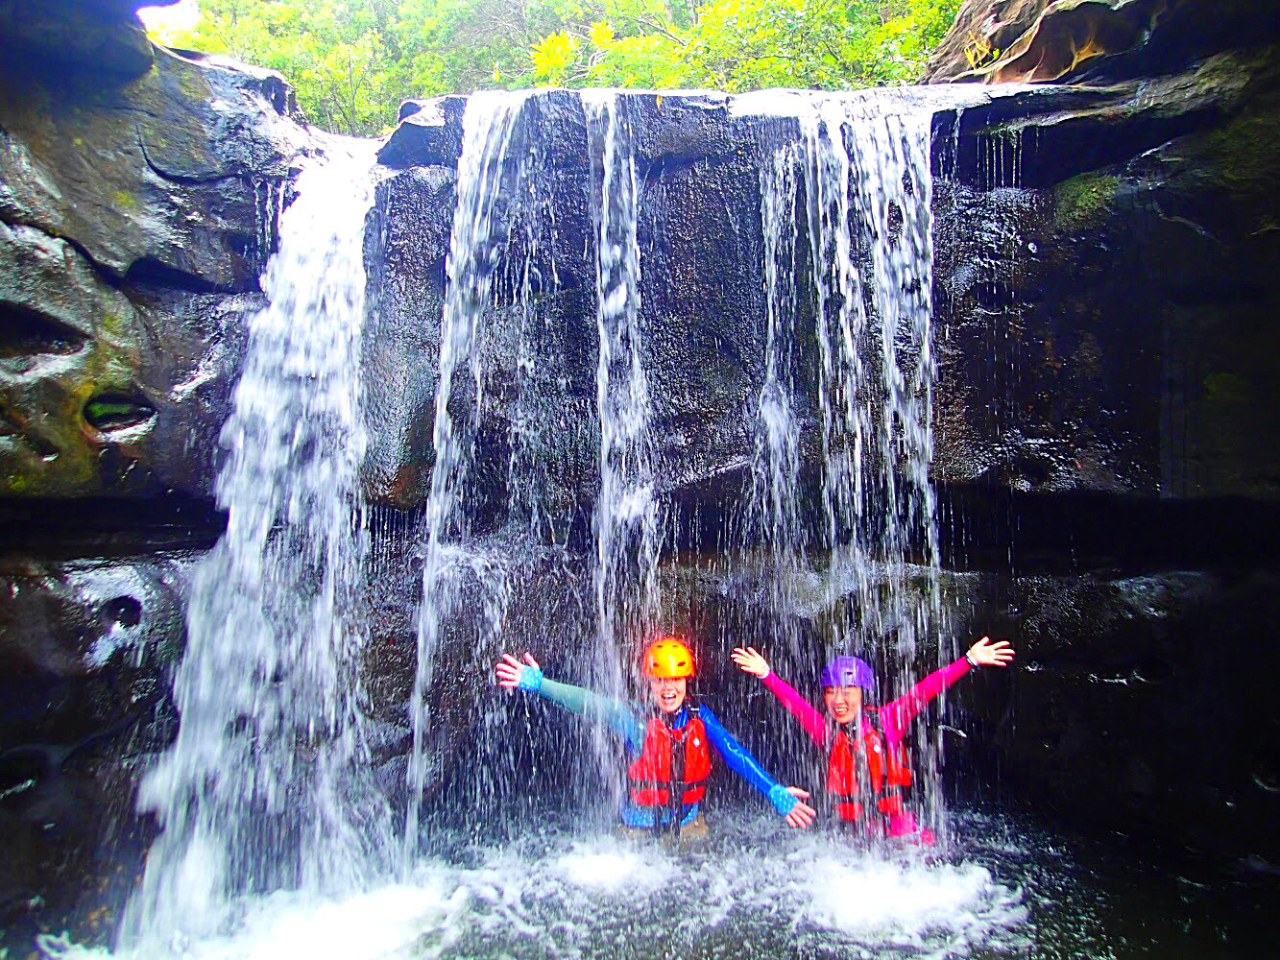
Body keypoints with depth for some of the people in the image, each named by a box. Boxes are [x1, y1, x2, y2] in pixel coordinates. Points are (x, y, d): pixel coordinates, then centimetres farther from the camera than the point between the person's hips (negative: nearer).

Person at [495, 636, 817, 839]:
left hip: (688, 821, 2)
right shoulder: (637, 720, -17)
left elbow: (735, 755, -11)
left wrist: (775, 792, -21)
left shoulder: (700, 717, -8)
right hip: (641, 827, -2)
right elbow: (591, 704, -28)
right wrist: (538, 684, -39)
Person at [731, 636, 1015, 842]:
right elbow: (795, 703, -12)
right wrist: (766, 674, -26)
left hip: (897, 825, 0)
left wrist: (970, 659, -18)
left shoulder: (886, 720, -8)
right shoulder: (827, 731, -5)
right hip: (852, 831, 1)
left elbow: (924, 691, -14)